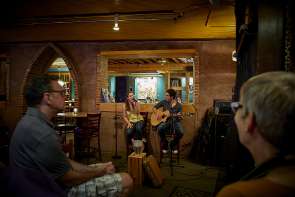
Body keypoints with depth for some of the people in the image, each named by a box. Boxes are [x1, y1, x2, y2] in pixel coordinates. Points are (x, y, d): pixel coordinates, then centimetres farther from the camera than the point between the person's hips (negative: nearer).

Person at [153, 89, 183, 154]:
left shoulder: (179, 105, -2)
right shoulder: (164, 102, 3)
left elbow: (179, 117, -3)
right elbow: (154, 107, 11)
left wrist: (178, 116, -27)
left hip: (175, 121, -1)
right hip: (166, 120, 1)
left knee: (180, 132, -30)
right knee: (159, 129, -32)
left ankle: (173, 145, 1)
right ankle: (164, 144, -6)